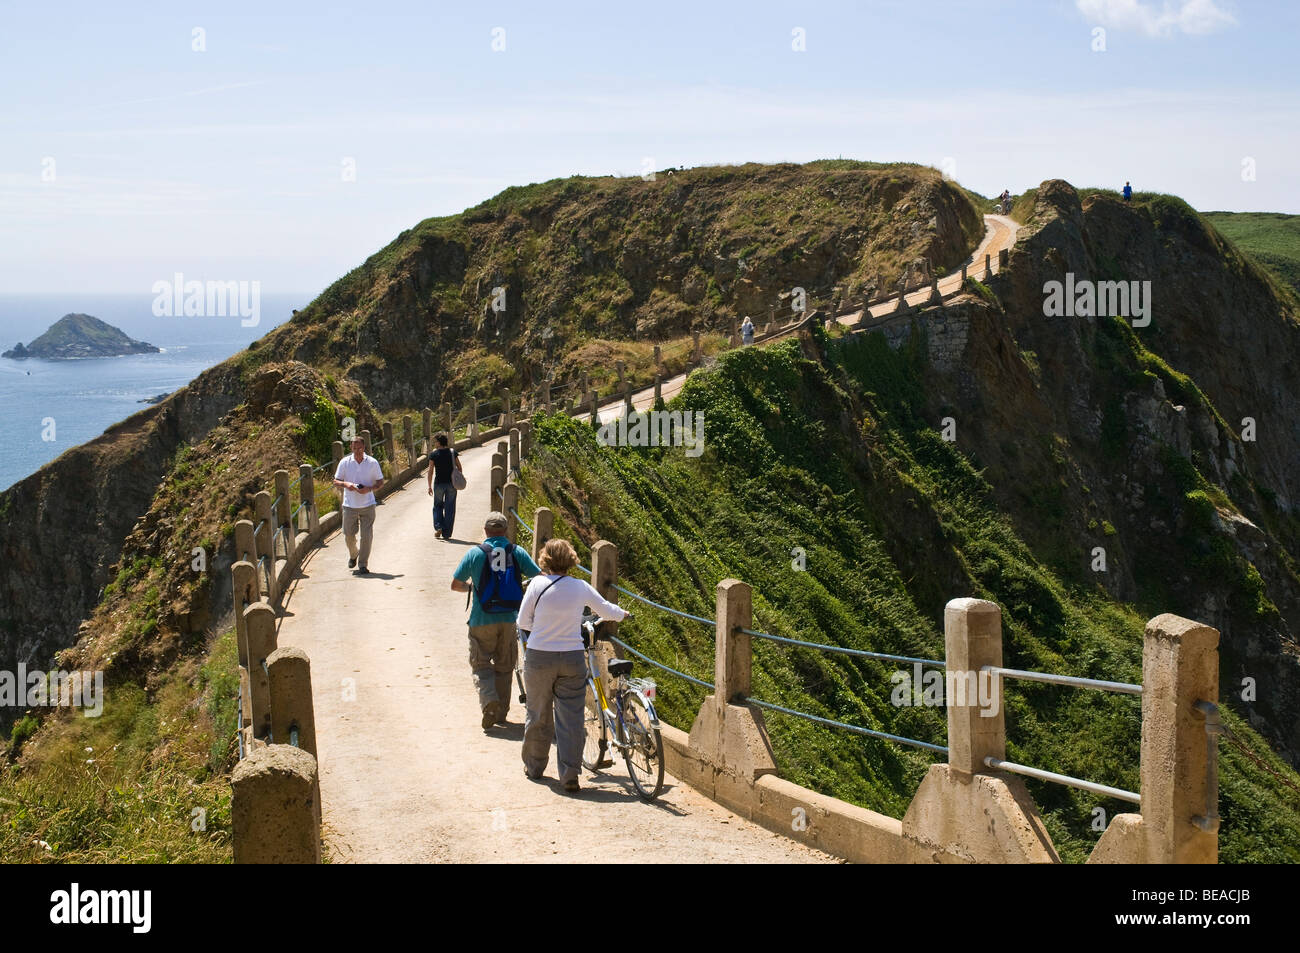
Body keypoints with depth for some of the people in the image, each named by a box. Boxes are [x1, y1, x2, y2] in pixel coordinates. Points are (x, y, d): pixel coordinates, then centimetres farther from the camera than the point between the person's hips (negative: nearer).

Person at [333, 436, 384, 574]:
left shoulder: (373, 463, -1)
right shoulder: (344, 462, 1)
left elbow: (380, 482, 5)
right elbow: (336, 481, 5)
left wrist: (369, 488, -14)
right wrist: (346, 484, -17)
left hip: (367, 505, -1)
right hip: (349, 505, 1)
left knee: (366, 536, -5)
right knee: (348, 534, 8)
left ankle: (363, 565, 5)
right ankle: (353, 555, 38)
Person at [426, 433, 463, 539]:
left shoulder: (433, 455, -7)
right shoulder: (453, 452, -1)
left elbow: (430, 471, -8)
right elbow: (459, 468, 0)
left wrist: (430, 486, -2)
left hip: (439, 483, -1)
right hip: (451, 484, 1)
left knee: (438, 506, 17)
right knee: (449, 508, 7)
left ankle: (438, 527, -2)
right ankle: (446, 533, 8)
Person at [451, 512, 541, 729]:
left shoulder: (475, 554, -5)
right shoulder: (517, 552, -1)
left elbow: (455, 585, 3)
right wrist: (523, 588, 19)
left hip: (482, 621, -2)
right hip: (509, 620, 3)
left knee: (481, 665, 6)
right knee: (504, 667, 16)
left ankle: (489, 701, -17)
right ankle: (501, 712, 20)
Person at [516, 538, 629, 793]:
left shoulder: (538, 584, -9)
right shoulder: (581, 587, -2)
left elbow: (523, 622, -3)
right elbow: (606, 610, 14)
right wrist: (622, 614, 35)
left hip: (539, 657, -1)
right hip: (572, 658, 1)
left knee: (538, 714, 13)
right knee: (571, 717, 4)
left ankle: (534, 766, 27)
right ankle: (570, 774, 0)